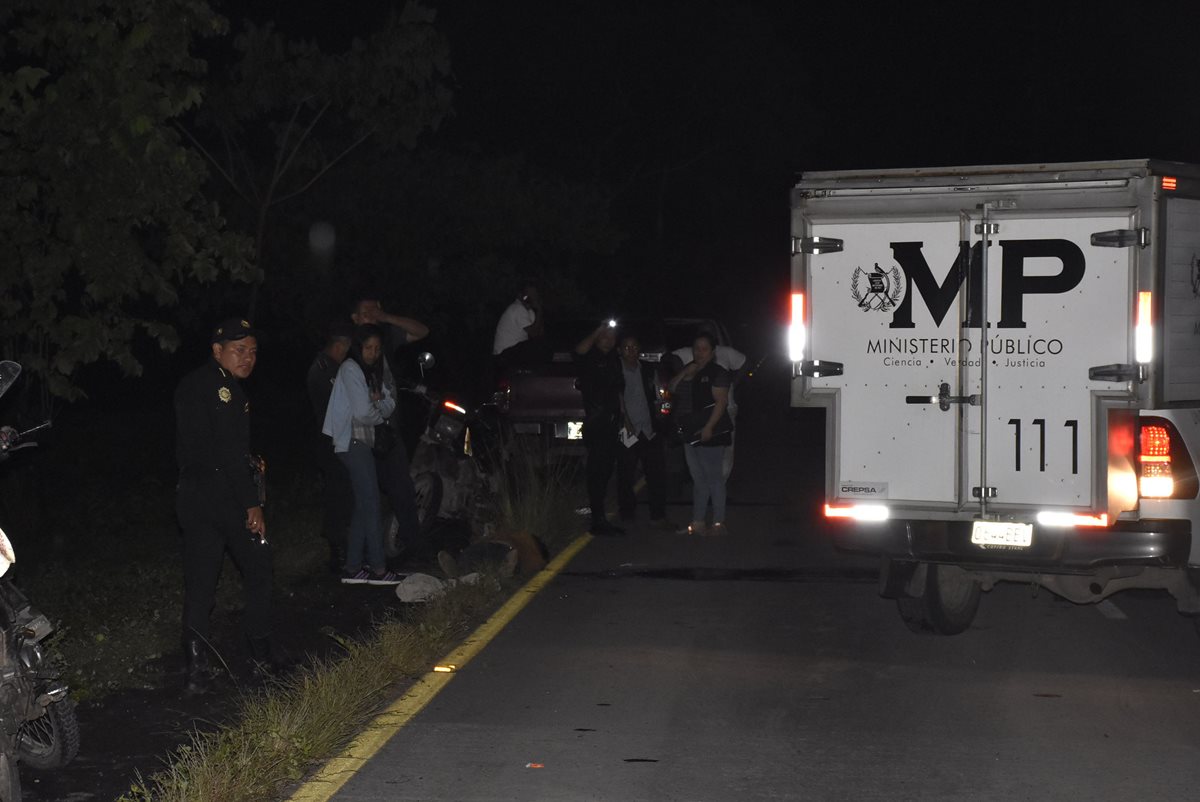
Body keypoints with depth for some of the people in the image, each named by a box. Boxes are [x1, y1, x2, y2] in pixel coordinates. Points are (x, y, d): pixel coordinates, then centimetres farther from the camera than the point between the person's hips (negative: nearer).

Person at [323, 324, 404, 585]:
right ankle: (377, 568, -9)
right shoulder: (350, 369, -11)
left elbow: (390, 404, 12)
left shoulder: (372, 371, 17)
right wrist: (380, 413, 4)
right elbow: (363, 412, -16)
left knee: (363, 505, 8)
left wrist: (379, 402, -9)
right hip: (353, 441, -9)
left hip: (363, 442, 9)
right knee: (371, 503, -10)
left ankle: (353, 567, 9)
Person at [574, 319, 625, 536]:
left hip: (611, 423, 8)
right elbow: (579, 351, -30)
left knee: (605, 471, 11)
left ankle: (600, 519, 18)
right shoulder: (590, 358, -5)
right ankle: (598, 520, -9)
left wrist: (623, 418, 21)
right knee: (597, 472, -9)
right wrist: (597, 332, -24)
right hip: (595, 424, -8)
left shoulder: (614, 361, 18)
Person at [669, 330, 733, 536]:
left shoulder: (717, 373, -7)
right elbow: (671, 389, 12)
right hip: (692, 433, 8)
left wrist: (709, 427, -22)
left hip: (711, 433, -8)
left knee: (714, 478, -6)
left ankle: (718, 524, -3)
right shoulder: (691, 371, 17)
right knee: (698, 479, 12)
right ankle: (697, 522, 17)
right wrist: (684, 373, -3)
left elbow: (721, 401, -14)